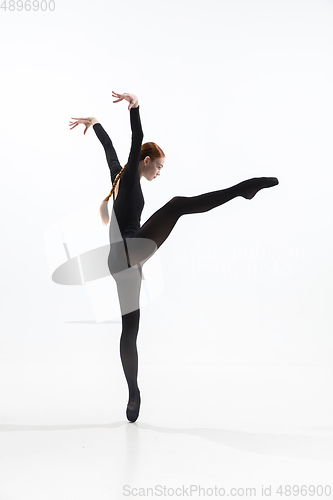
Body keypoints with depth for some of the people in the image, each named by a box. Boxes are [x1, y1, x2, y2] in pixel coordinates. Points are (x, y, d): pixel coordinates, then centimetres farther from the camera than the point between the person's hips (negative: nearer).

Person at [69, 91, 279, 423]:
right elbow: (136, 140, -10)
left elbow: (109, 147, 35)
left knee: (129, 328, 9)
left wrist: (94, 122, 47)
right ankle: (245, 188, -31)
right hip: (134, 251, -8)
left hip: (120, 262, 8)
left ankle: (133, 396, 12)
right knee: (178, 204, -14)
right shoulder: (131, 174, 3)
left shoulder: (119, 175, 22)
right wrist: (134, 106, -20)